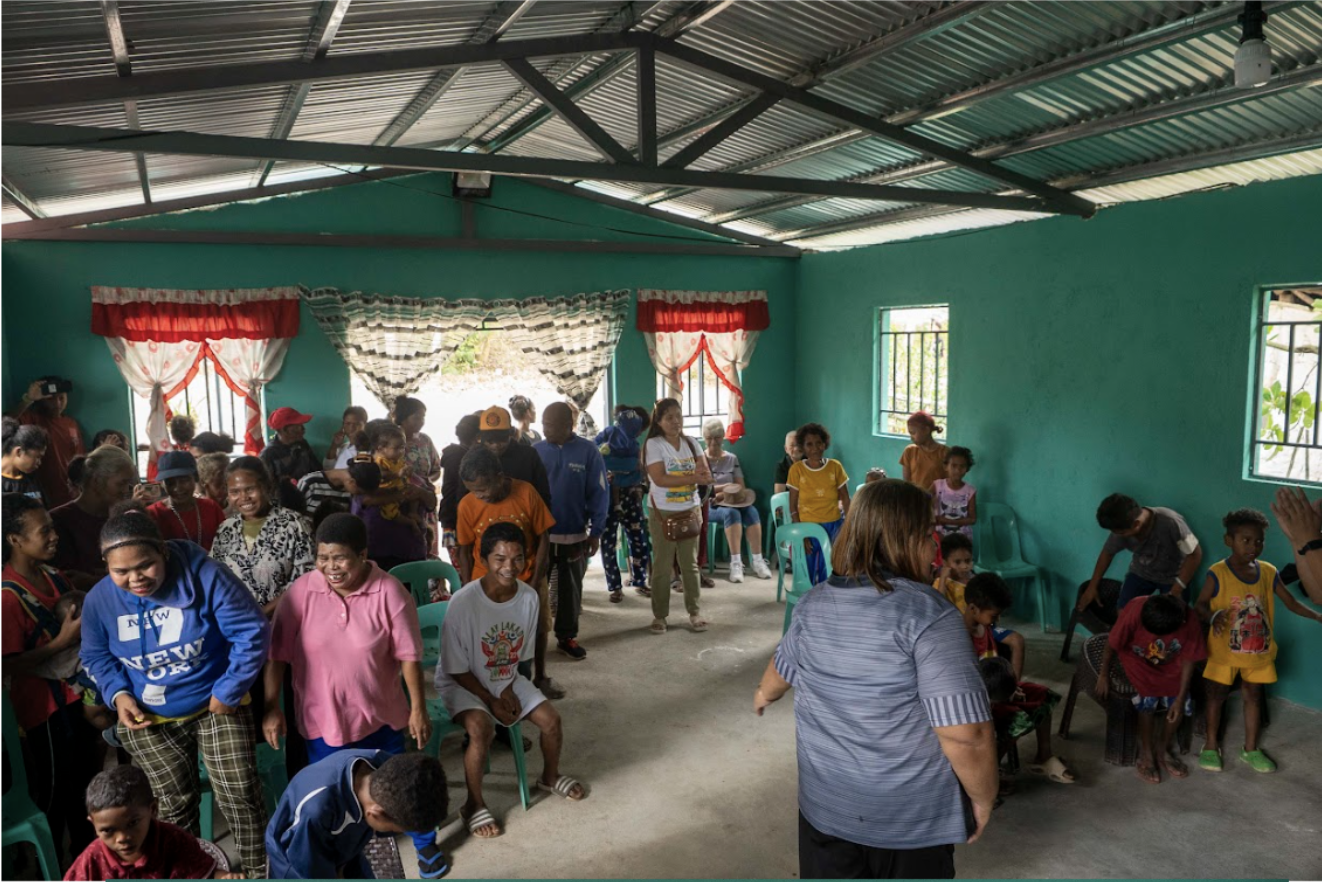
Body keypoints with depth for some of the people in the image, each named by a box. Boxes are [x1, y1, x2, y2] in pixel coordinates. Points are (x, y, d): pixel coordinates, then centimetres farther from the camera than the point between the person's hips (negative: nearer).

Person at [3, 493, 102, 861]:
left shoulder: (53, 576, 1)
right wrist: (62, 642, -25)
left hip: (75, 693, 8)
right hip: (44, 706, -8)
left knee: (83, 779, 22)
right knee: (52, 793, 9)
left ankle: (86, 853, 40)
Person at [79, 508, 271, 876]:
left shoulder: (204, 575, -25)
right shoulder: (99, 600, -12)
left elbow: (252, 632, -20)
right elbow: (95, 655, 7)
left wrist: (229, 691, -18)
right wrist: (118, 694, -10)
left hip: (216, 707, -3)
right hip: (149, 720, 3)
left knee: (239, 795, -1)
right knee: (176, 803, 15)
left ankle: (259, 869, 19)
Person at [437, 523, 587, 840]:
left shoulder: (529, 597, -14)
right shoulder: (463, 602, -28)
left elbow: (519, 653, 2)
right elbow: (456, 669, -18)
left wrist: (508, 689, -11)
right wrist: (491, 701, -16)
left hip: (507, 679, 5)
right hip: (462, 683, -5)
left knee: (551, 720, -4)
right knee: (481, 728, -31)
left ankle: (550, 777, 28)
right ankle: (474, 805, -7)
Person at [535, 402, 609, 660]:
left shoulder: (588, 451, -6)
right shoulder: (535, 451, -2)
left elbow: (599, 494, -4)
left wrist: (595, 532, -6)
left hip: (574, 536, 0)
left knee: (571, 589, 12)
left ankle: (567, 637, 26)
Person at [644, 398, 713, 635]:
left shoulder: (691, 443, 5)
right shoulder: (653, 444, -9)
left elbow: (706, 476, -1)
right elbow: (660, 479, -20)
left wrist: (701, 475, -24)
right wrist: (692, 477, -19)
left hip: (691, 512, 4)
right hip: (664, 514, -4)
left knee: (690, 564, 11)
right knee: (662, 567, 4)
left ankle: (694, 611, 21)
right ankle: (659, 615, 14)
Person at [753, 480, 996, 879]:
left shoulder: (813, 604, -3)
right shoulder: (929, 615, -21)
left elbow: (782, 667, 17)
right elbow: (965, 735, -26)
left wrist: (765, 695, 38)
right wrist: (982, 800, -8)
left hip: (825, 804, 4)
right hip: (913, 818, -4)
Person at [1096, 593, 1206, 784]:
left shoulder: (1191, 623, -30)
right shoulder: (1134, 612, -37)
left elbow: (1188, 660, -15)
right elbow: (1112, 644, -20)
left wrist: (1180, 698, -13)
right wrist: (1104, 675, -9)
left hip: (1171, 663, 3)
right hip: (1138, 659, -3)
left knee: (1178, 704, -9)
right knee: (1148, 700, -20)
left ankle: (1162, 750, 16)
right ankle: (1146, 755, 0)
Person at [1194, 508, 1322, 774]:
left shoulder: (1268, 572, -6)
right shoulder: (1217, 574, -19)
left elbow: (1292, 603, 0)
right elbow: (1200, 606, -14)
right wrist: (1214, 616, -35)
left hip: (1259, 652, 4)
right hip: (1224, 651, -4)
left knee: (1253, 695, 16)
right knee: (1216, 696, 11)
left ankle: (1250, 749, 32)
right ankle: (1211, 746, 27)